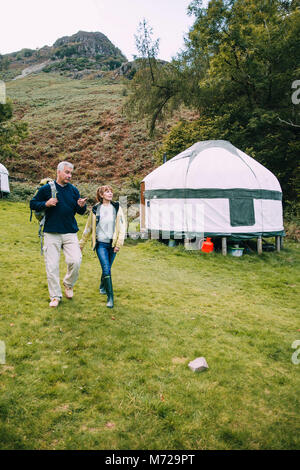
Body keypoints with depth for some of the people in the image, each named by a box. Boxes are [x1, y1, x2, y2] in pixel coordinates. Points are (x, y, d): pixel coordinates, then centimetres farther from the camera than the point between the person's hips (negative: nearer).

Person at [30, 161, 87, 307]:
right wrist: (46, 204, -12)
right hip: (51, 234, -1)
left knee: (75, 261, -11)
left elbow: (80, 212, 12)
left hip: (70, 233, 2)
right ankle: (55, 296, 17)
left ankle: (68, 284, 19)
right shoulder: (46, 189, 2)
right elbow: (33, 204, 6)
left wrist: (82, 206, -11)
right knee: (52, 266, 1)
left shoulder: (74, 190, 9)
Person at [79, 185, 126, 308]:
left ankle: (102, 286, 43)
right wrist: (81, 243, 14)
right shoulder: (95, 209, 1)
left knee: (107, 268, 15)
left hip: (112, 244, 2)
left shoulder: (117, 208, 0)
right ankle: (110, 297, -8)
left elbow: (122, 226, -1)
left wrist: (119, 244, -8)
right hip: (101, 243, -1)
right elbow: (88, 228, 10)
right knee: (106, 269, -13)